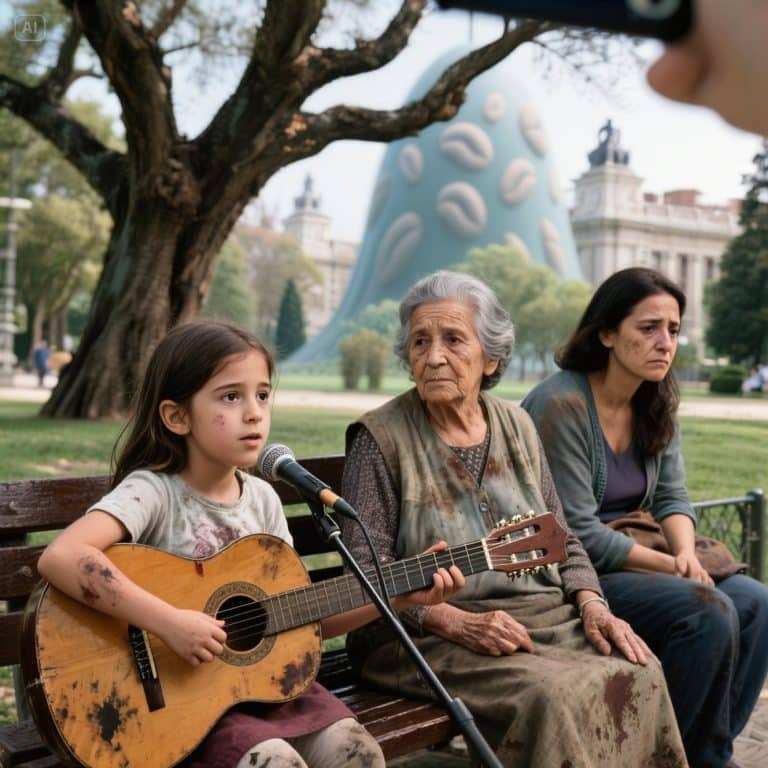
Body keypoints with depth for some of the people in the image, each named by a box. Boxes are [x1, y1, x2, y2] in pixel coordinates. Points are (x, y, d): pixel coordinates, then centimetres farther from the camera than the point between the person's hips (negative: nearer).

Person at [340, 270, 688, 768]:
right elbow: (366, 570, -10)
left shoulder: (516, 425, 11)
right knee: (554, 694, -31)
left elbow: (562, 540, 15)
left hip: (544, 616, 5)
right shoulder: (381, 439, -5)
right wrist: (456, 623, -21)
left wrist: (591, 605, -3)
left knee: (640, 675, -20)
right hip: (428, 636, -5)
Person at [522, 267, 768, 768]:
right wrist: (669, 565, -17)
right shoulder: (560, 404, -19)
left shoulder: (656, 405, 7)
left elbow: (672, 499, 6)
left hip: (633, 565, 8)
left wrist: (686, 552, -16)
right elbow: (576, 533, -20)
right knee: (710, 612, -23)